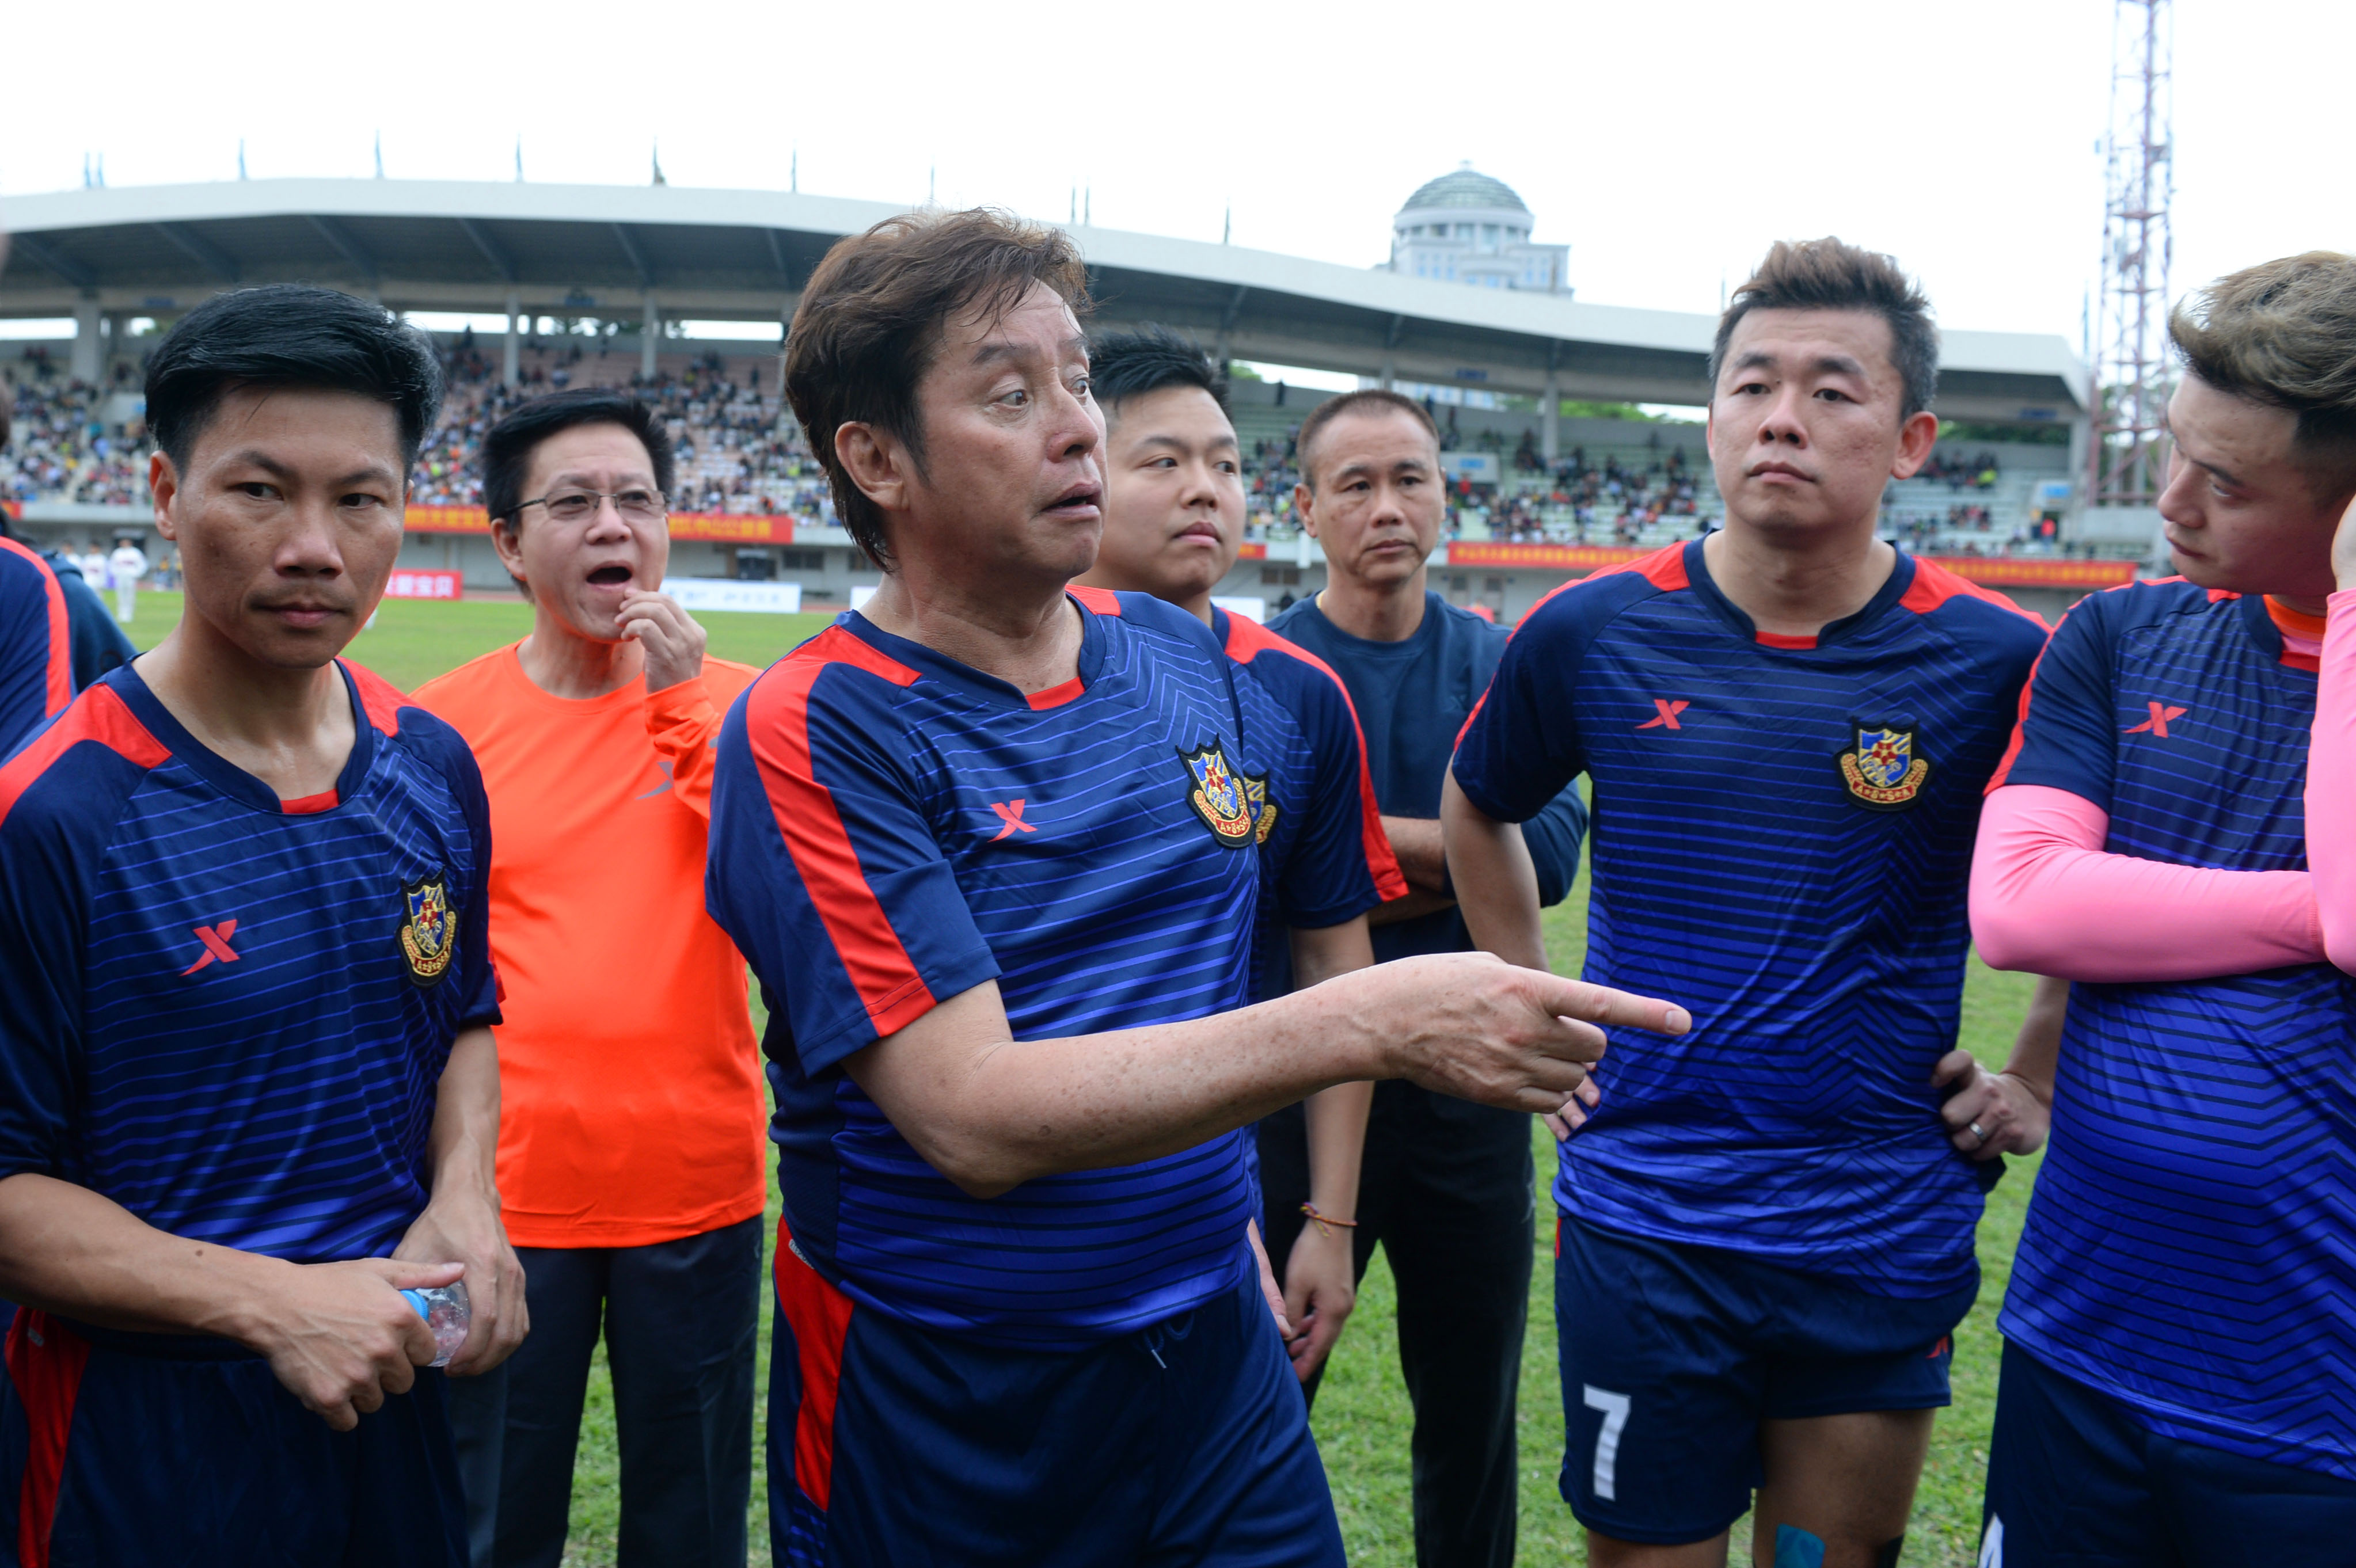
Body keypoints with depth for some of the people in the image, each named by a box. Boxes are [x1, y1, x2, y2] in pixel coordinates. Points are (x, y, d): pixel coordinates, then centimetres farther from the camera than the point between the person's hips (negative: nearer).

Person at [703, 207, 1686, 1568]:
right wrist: (1371, 1023, -31)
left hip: (1217, 1359, 4)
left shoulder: (1198, 666, 1)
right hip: (938, 1422, -4)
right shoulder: (815, 730, -17)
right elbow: (974, 1118, -26)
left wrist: (1228, 1223, 12)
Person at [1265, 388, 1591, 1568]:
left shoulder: (1501, 666, 2)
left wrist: (1362, 835, -15)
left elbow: (1550, 854, -10)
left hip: (1467, 1082, 3)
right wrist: (1452, 856, -16)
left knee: (1474, 1401, 17)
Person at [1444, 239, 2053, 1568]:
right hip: (1642, 1222, 0)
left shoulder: (1999, 661, -8)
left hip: (1888, 1243, 0)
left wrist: (2044, 1087, 3)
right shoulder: (1592, 634, -5)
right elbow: (1478, 810, 14)